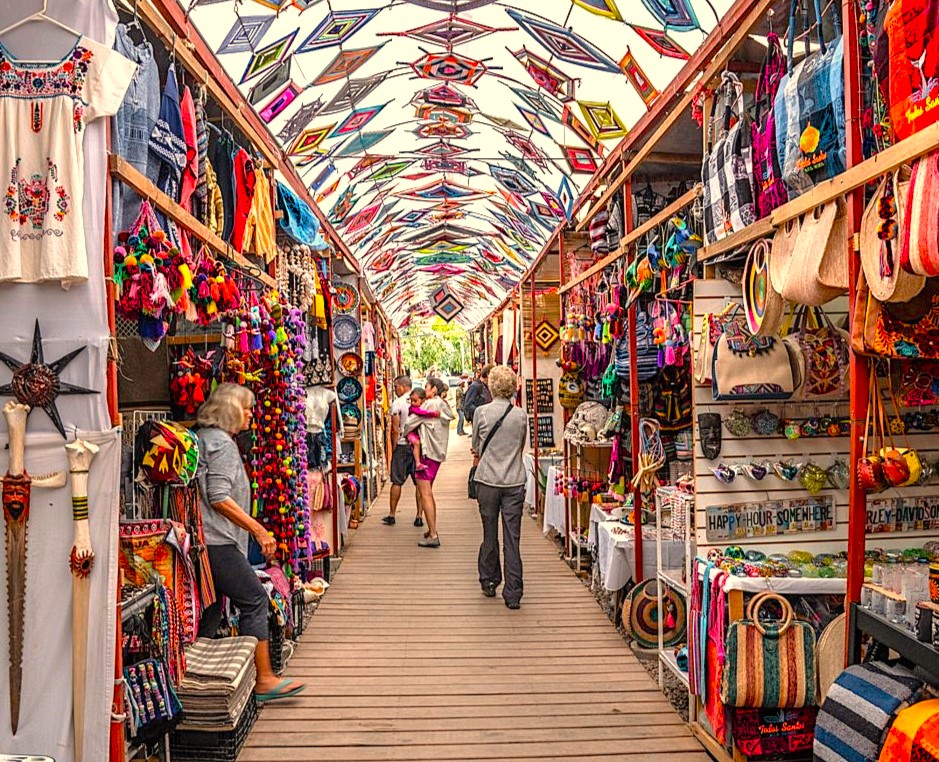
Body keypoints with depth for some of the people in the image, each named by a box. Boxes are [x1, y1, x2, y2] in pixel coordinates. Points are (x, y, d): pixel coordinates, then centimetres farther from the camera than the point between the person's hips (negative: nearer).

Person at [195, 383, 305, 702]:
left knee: (211, 605, 15)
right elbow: (219, 498, -20)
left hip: (202, 541, 10)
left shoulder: (203, 437, 20)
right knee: (254, 600, -5)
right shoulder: (222, 443, -12)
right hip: (216, 541, -10)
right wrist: (258, 529, -19)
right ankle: (264, 679, -1)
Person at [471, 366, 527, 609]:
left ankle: (489, 582, 28)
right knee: (512, 538, 3)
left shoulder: (481, 412, -6)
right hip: (514, 481, 1)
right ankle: (513, 594, 4)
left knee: (490, 534, 14)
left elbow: (476, 447, 6)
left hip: (488, 480, -1)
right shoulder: (521, 415, -1)